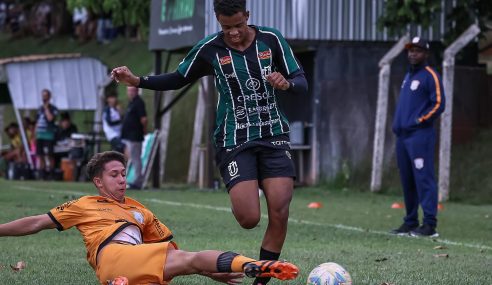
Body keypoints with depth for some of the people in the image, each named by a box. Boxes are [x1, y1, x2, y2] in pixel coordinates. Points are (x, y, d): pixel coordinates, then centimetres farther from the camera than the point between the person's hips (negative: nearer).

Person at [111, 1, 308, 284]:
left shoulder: (271, 39, -1)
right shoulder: (210, 49, -2)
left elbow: (301, 82, 1)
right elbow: (178, 79, 12)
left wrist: (287, 83, -23)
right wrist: (137, 81, -2)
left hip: (274, 136, 1)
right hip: (234, 141, -1)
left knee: (279, 213, -11)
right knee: (249, 219, -16)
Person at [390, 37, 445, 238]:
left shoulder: (430, 76, -6)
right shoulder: (408, 76, 21)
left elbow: (438, 104, -13)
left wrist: (419, 121, -15)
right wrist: (397, 124, 13)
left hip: (420, 136, -9)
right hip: (402, 136, 9)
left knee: (424, 179, -12)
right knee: (407, 181, 11)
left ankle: (430, 225, -14)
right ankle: (410, 222, 17)